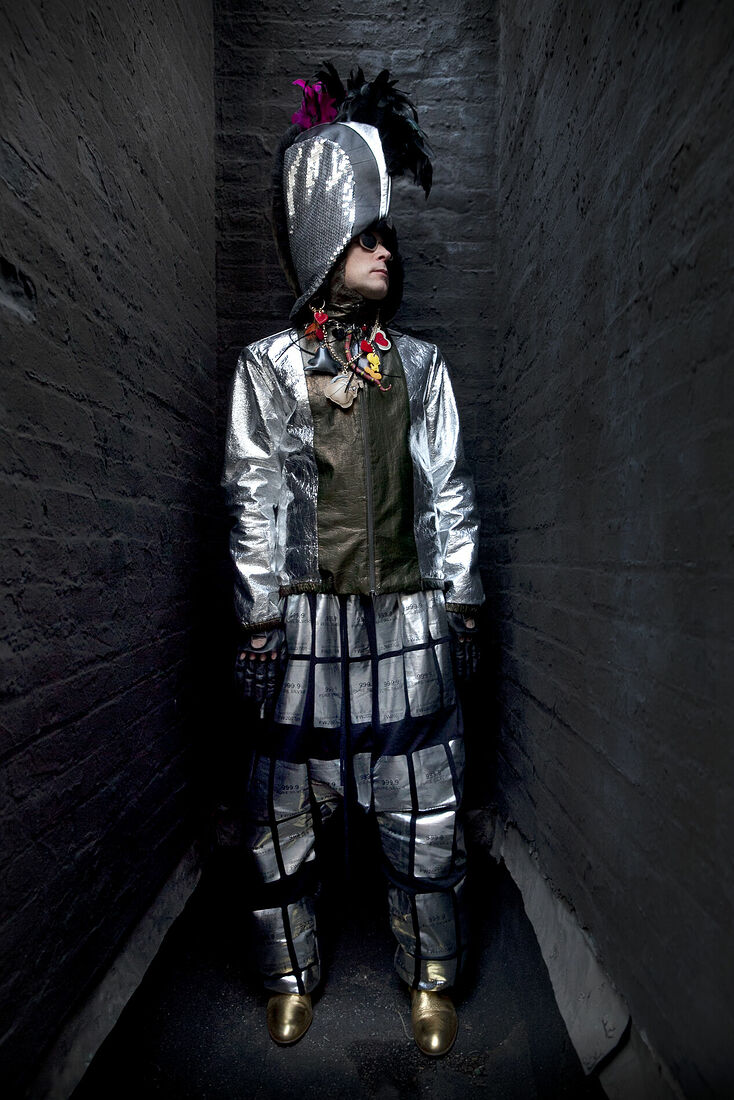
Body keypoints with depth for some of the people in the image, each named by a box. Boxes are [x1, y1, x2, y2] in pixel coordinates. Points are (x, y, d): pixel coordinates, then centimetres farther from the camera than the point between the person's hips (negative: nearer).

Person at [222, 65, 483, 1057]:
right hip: (308, 618, -1)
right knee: (291, 807, 9)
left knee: (425, 807, 9)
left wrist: (463, 605, 6)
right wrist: (260, 619, -4)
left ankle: (430, 975, 32)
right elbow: (253, 498, 0)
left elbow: (449, 491, 9)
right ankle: (292, 972, 34)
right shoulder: (268, 366, 2)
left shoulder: (420, 364, 9)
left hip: (410, 617, 2)